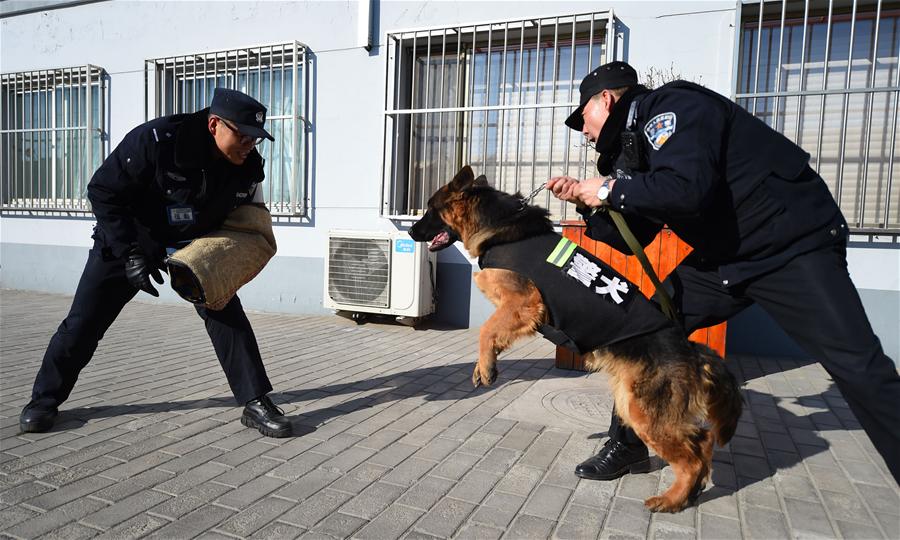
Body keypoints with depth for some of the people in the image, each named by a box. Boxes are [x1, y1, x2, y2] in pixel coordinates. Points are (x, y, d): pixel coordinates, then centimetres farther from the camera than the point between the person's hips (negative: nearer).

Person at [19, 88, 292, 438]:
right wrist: (131, 254, -27)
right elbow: (102, 191, -22)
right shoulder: (156, 140, -32)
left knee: (227, 314, -11)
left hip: (196, 244, 3)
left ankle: (255, 403, -3)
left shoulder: (249, 166, -17)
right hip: (126, 240, -2)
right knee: (84, 321, 3)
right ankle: (45, 399, 27)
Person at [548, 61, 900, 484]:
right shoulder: (636, 143, 11)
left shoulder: (673, 106, -15)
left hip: (794, 247, -8)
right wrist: (586, 201, 3)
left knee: (858, 368, -14)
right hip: (723, 258, 8)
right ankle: (628, 446, 13)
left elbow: (686, 187, -34)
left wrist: (611, 190, -21)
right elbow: (632, 238, 12)